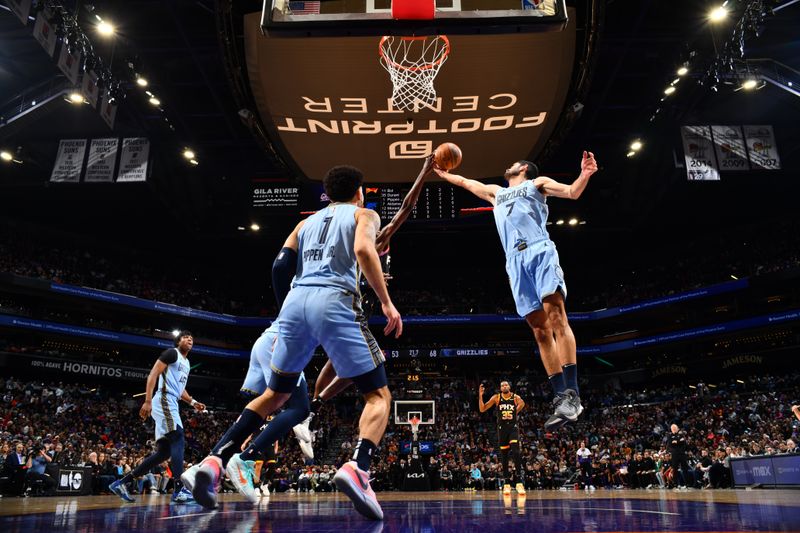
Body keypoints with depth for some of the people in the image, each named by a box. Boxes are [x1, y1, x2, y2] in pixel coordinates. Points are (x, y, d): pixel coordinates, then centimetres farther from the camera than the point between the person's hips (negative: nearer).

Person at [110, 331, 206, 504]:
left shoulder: (187, 363, 24)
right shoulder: (172, 353, -3)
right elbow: (153, 374, -13)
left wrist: (192, 402, 18)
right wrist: (148, 401, -22)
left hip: (172, 405, 10)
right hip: (164, 401, -10)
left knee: (164, 452, 7)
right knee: (178, 439, -20)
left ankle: (122, 482, 12)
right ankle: (179, 490, -25)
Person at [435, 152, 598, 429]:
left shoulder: (537, 183, 21)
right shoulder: (496, 192, 36)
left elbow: (572, 192, 8)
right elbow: (465, 182, 49)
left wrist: (584, 175, -10)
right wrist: (444, 174, 57)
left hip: (540, 251, -4)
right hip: (516, 261, 5)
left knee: (556, 317, -20)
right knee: (540, 330, -3)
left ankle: (572, 394, -27)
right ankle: (560, 397, -6)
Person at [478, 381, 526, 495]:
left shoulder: (516, 397, -2)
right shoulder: (496, 398, -1)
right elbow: (482, 409, -4)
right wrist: (480, 396, -14)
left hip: (513, 427, -2)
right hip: (502, 428, 2)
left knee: (516, 452, -18)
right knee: (504, 456, 5)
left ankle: (520, 482, -17)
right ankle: (506, 484, 14)